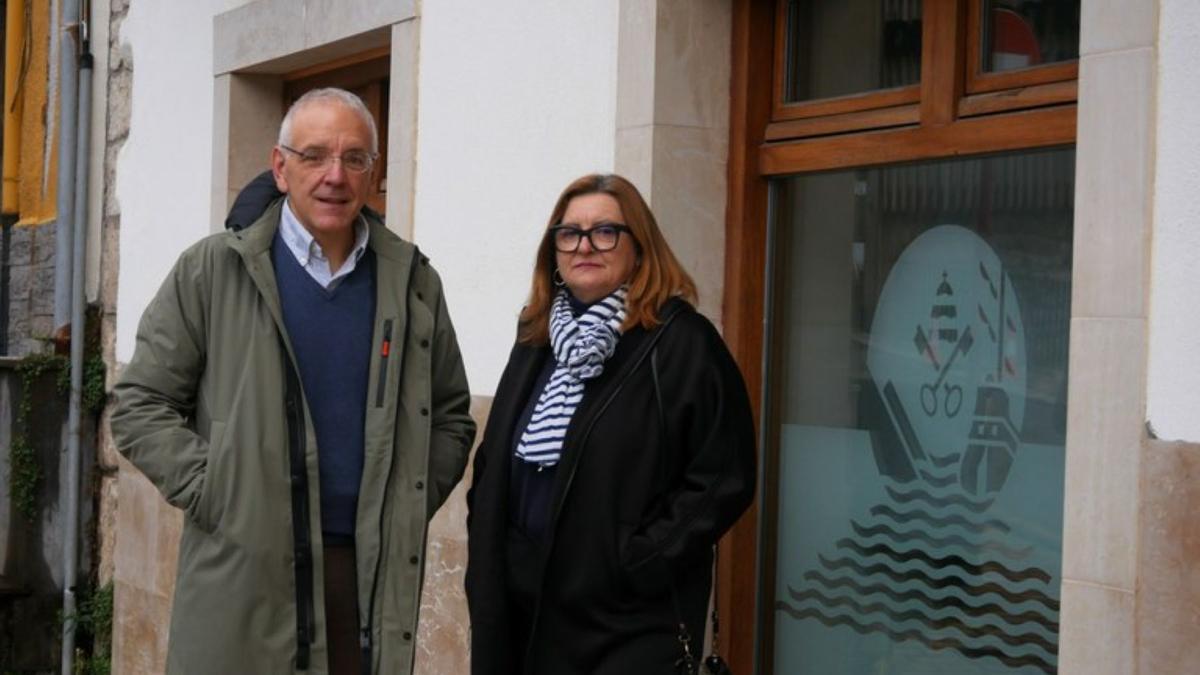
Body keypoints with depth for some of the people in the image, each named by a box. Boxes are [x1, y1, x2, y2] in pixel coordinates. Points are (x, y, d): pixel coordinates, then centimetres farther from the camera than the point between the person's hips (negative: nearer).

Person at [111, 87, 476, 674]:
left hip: (377, 576, 2)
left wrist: (412, 505, 6)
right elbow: (140, 406, 2)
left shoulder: (413, 282, 11)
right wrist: (218, 496, -6)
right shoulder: (211, 271, 2)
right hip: (243, 579, -2)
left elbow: (450, 415, 19)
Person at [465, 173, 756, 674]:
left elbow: (722, 480, -13)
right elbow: (493, 466, 19)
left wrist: (638, 562, -17)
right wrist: (486, 566, 7)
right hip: (520, 607, 6)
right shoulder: (536, 338, 13)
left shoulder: (683, 343, -8)